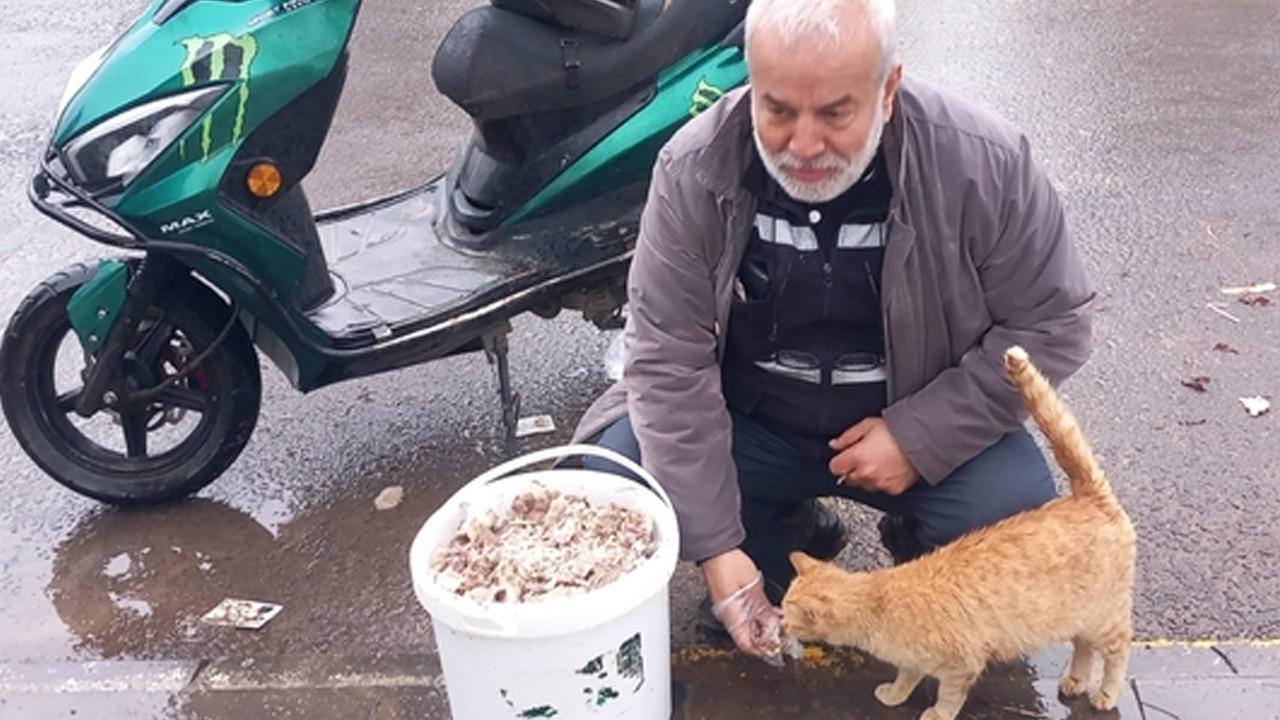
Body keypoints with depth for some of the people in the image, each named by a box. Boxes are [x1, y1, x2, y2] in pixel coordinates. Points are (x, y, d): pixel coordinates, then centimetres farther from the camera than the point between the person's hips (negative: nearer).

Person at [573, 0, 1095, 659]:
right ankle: (786, 536, 10)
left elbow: (1052, 324, -10)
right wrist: (715, 543, -22)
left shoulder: (983, 164, -20)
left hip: (919, 427, 0)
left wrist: (919, 437, -21)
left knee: (1021, 513, -26)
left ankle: (921, 544, 12)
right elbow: (669, 359, -17)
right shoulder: (695, 170, -18)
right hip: (749, 421, 1)